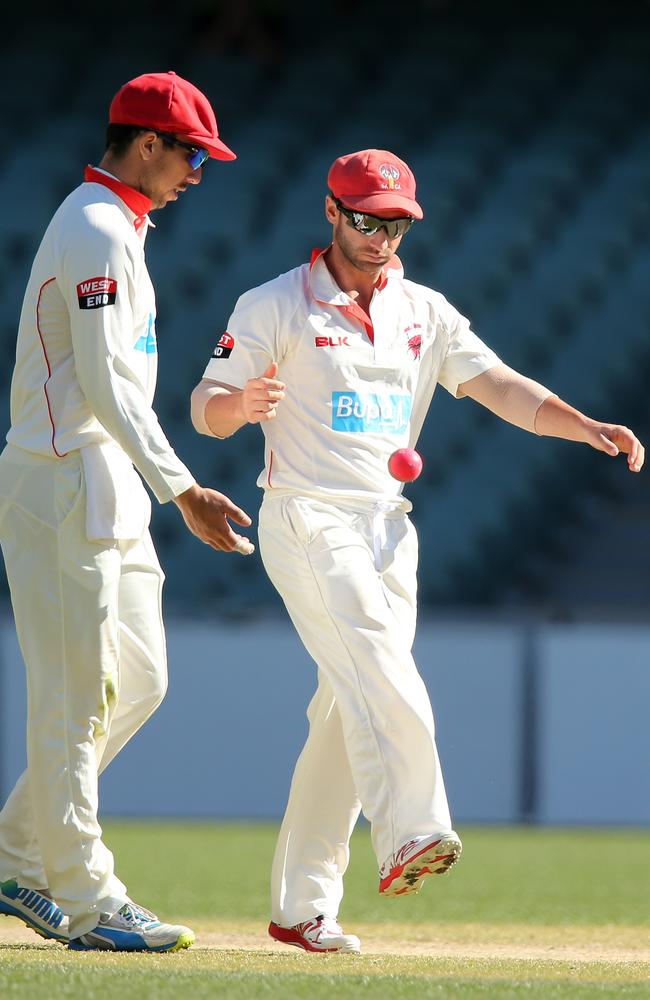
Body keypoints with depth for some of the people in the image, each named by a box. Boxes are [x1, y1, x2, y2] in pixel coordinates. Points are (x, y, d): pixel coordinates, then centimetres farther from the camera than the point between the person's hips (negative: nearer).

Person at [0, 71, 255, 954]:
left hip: (106, 488, 11)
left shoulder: (103, 227, 19)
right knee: (74, 693, -7)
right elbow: (107, 386, -22)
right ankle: (85, 900, -4)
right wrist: (183, 490, -26)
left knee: (137, 678, 12)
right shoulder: (99, 234, -15)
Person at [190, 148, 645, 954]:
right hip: (307, 520, -5)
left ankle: (302, 907, 7)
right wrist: (244, 403, -29)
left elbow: (496, 384, 5)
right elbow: (206, 408, -5)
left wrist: (585, 428, -11)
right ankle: (409, 835, -41)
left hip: (387, 529, 5)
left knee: (350, 710, 3)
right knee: (380, 675, -27)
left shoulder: (423, 312, 14)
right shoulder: (276, 307, -1)